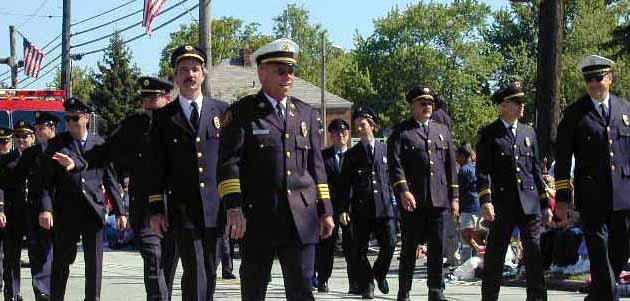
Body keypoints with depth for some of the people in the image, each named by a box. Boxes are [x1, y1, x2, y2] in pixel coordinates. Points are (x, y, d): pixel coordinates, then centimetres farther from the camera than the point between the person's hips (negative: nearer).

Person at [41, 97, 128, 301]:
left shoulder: (99, 144, 9)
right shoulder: (56, 144, 5)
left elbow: (110, 180, 11)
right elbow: (47, 180, 0)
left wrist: (120, 210, 7)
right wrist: (45, 208, -13)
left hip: (94, 211, 1)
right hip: (65, 213, -1)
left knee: (94, 262, 2)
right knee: (61, 261, 4)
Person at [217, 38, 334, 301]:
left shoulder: (306, 113, 15)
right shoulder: (242, 112, 2)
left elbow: (316, 165, 16)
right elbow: (229, 162, -7)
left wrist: (325, 210, 11)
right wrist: (233, 208, -18)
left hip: (302, 218, 3)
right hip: (257, 217, -3)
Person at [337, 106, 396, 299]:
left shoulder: (385, 150, 12)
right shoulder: (352, 154, 9)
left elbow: (390, 177, 13)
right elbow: (345, 184, 5)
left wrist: (393, 202, 7)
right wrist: (343, 209, -3)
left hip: (384, 206, 0)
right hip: (361, 208, 0)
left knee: (389, 244, -8)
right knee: (360, 249, 1)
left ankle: (380, 273, 18)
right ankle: (367, 285, 12)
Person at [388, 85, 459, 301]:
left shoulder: (443, 131, 18)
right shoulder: (401, 132, 3)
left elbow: (451, 166, 17)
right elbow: (395, 164, -7)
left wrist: (454, 197, 11)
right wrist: (403, 191, -19)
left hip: (439, 200, 4)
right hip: (412, 200, -4)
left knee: (437, 247, 5)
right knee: (409, 248, 2)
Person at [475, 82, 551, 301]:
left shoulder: (529, 133, 16)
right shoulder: (488, 134, 2)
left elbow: (536, 170, 17)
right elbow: (483, 171, -4)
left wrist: (545, 204, 14)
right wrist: (485, 201, -16)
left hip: (530, 204, 3)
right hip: (502, 205, -3)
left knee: (535, 254, -3)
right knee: (494, 257, 5)